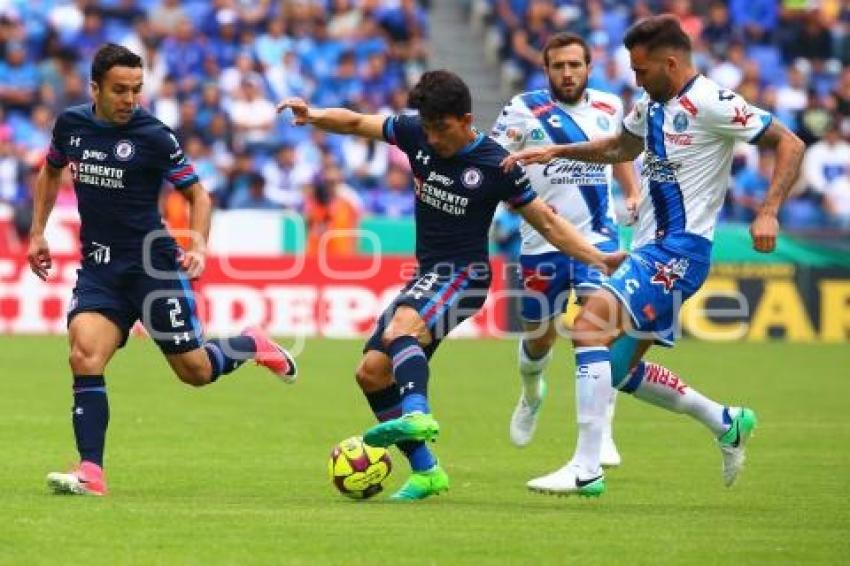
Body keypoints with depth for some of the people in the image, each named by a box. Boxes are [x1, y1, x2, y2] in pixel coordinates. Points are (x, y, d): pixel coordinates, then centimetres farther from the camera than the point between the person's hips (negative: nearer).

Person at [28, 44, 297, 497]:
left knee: (195, 371, 3)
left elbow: (197, 194, -3)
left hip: (154, 264, -3)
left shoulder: (153, 136, -11)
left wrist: (199, 246, -18)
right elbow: (51, 172, 23)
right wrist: (37, 231, 16)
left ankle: (251, 346, 35)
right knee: (84, 358, -20)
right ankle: (91, 473, -19)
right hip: (98, 267, 3)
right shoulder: (71, 124, 2)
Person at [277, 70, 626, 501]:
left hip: (463, 275, -7)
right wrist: (313, 116, -9)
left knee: (401, 328, -36)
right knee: (371, 372, 2)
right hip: (427, 274, 7)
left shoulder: (494, 164, -12)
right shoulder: (416, 134, 0)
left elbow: (546, 222, -3)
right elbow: (356, 123, 10)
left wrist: (597, 258, -12)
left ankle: (417, 416, -58)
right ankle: (425, 472, 7)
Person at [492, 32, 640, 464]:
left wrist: (633, 193, 9)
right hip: (541, 243, -1)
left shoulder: (609, 107, 5)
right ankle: (531, 396, 48)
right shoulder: (525, 109, -7)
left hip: (597, 238, 1)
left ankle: (601, 433, -15)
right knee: (539, 337, 13)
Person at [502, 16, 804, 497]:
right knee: (620, 370, 13)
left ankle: (586, 468, -25)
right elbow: (620, 148, 32)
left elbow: (790, 144, -13)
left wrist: (769, 213, -24)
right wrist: (555, 151, 19)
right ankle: (726, 424, 28)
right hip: (651, 248, 10)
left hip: (679, 250, -10)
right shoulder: (654, 104, 12)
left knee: (591, 326, -24)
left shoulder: (711, 104, -14)